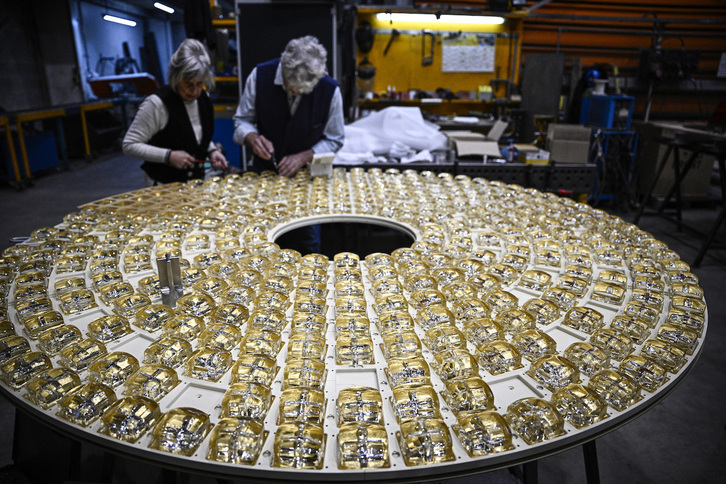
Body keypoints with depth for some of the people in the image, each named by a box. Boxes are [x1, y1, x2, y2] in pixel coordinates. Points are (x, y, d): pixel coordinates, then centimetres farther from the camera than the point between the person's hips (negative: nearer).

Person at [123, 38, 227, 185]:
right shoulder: (157, 103, -16)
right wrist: (169, 156, -22)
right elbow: (129, 145, -12)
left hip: (197, 182, 5)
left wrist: (212, 151, -2)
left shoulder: (203, 99, 3)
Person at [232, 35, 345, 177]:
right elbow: (242, 120, 2)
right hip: (263, 170, 1)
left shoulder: (330, 90, -13)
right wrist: (252, 138, -20)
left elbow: (334, 140, -1)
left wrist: (304, 157, -15)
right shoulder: (260, 75, -11)